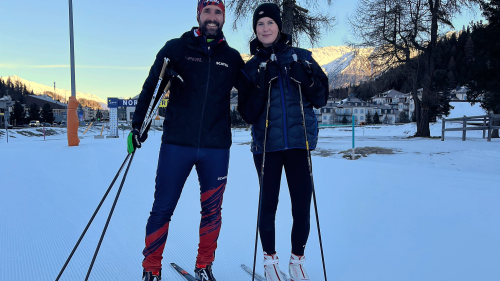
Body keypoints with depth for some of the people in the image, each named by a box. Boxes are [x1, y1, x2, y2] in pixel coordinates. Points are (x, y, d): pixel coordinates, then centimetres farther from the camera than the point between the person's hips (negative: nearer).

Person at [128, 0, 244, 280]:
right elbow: (151, 87, 3)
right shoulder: (176, 48, 4)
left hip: (217, 148, 2)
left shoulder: (232, 57, 10)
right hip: (177, 143, -1)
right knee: (162, 209, 4)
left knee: (212, 210, 10)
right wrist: (139, 125, -4)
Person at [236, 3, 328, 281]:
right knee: (268, 205, 4)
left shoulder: (301, 57, 7)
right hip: (266, 144, 0)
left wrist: (304, 77, -12)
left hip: (299, 141, 0)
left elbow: (321, 99, 4)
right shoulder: (251, 68, 7)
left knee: (302, 207, 0)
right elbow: (247, 114, -2)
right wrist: (261, 84, -14)